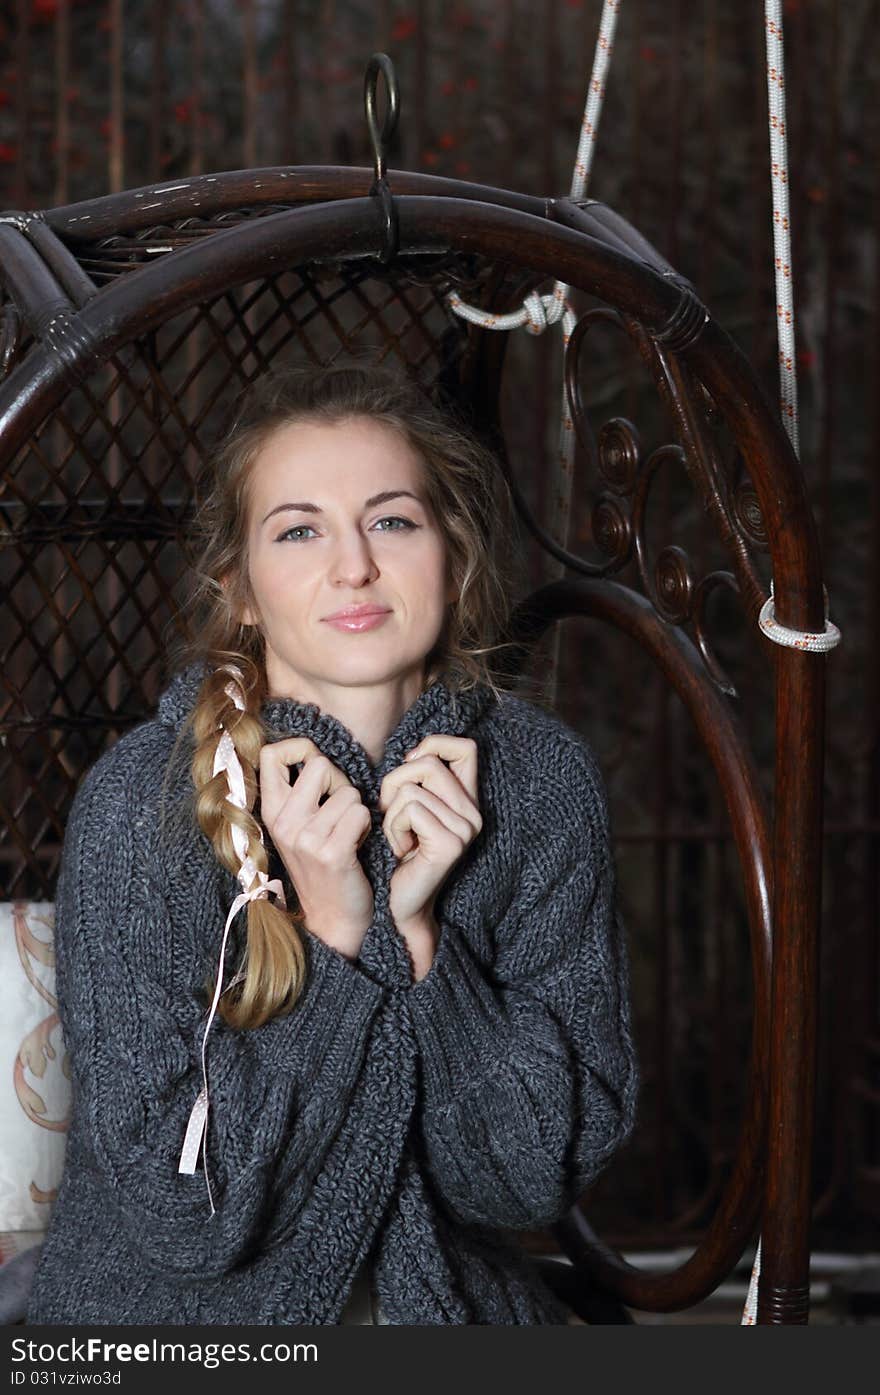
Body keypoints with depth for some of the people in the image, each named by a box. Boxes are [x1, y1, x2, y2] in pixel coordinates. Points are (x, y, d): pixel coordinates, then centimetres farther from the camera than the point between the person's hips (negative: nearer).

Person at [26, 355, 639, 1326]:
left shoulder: (541, 774, -5)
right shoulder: (141, 800, -13)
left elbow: (540, 1177, -6)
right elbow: (183, 1210, -15)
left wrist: (418, 938, -17)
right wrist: (335, 942, -21)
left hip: (449, 1296, 2)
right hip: (174, 1322, -1)